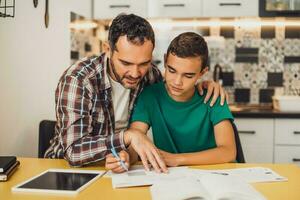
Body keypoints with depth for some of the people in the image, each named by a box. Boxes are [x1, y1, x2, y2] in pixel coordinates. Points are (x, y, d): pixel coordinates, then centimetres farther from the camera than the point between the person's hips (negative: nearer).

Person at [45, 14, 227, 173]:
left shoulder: (148, 73, -7)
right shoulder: (77, 80, -22)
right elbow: (74, 151, -28)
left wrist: (202, 83, -5)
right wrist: (129, 136, -35)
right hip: (69, 171, -3)